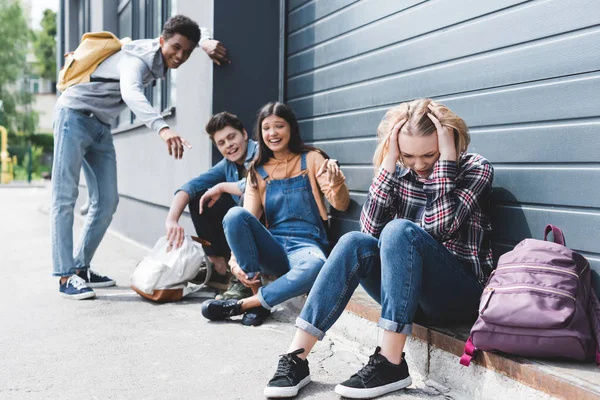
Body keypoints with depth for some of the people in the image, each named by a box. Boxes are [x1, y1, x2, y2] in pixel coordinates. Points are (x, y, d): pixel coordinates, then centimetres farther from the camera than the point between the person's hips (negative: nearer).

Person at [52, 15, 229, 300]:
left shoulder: (161, 56, -2)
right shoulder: (137, 58, -27)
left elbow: (196, 31, 16)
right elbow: (131, 93, -50)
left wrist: (206, 42, -9)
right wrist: (162, 128, -67)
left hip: (101, 126, 9)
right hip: (74, 115, -8)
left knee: (107, 201, 3)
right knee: (65, 198, -11)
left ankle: (81, 268, 13)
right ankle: (66, 276, -12)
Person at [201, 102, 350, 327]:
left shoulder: (311, 159, 5)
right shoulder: (258, 171, 12)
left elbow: (341, 205, -5)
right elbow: (246, 219, 1)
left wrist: (336, 183, -29)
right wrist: (236, 262, -17)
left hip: (306, 246, -2)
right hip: (273, 249, 3)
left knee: (315, 266, -39)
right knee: (235, 214, -26)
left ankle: (243, 304, -23)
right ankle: (257, 294, -17)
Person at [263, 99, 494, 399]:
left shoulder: (476, 169, -5)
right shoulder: (400, 171, 5)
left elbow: (439, 225, -22)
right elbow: (371, 228, -10)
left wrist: (446, 159, -20)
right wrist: (388, 163, -14)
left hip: (460, 293, -4)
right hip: (409, 291, 4)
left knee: (400, 230, -30)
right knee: (355, 243, -24)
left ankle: (391, 363, -31)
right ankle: (296, 358, -26)